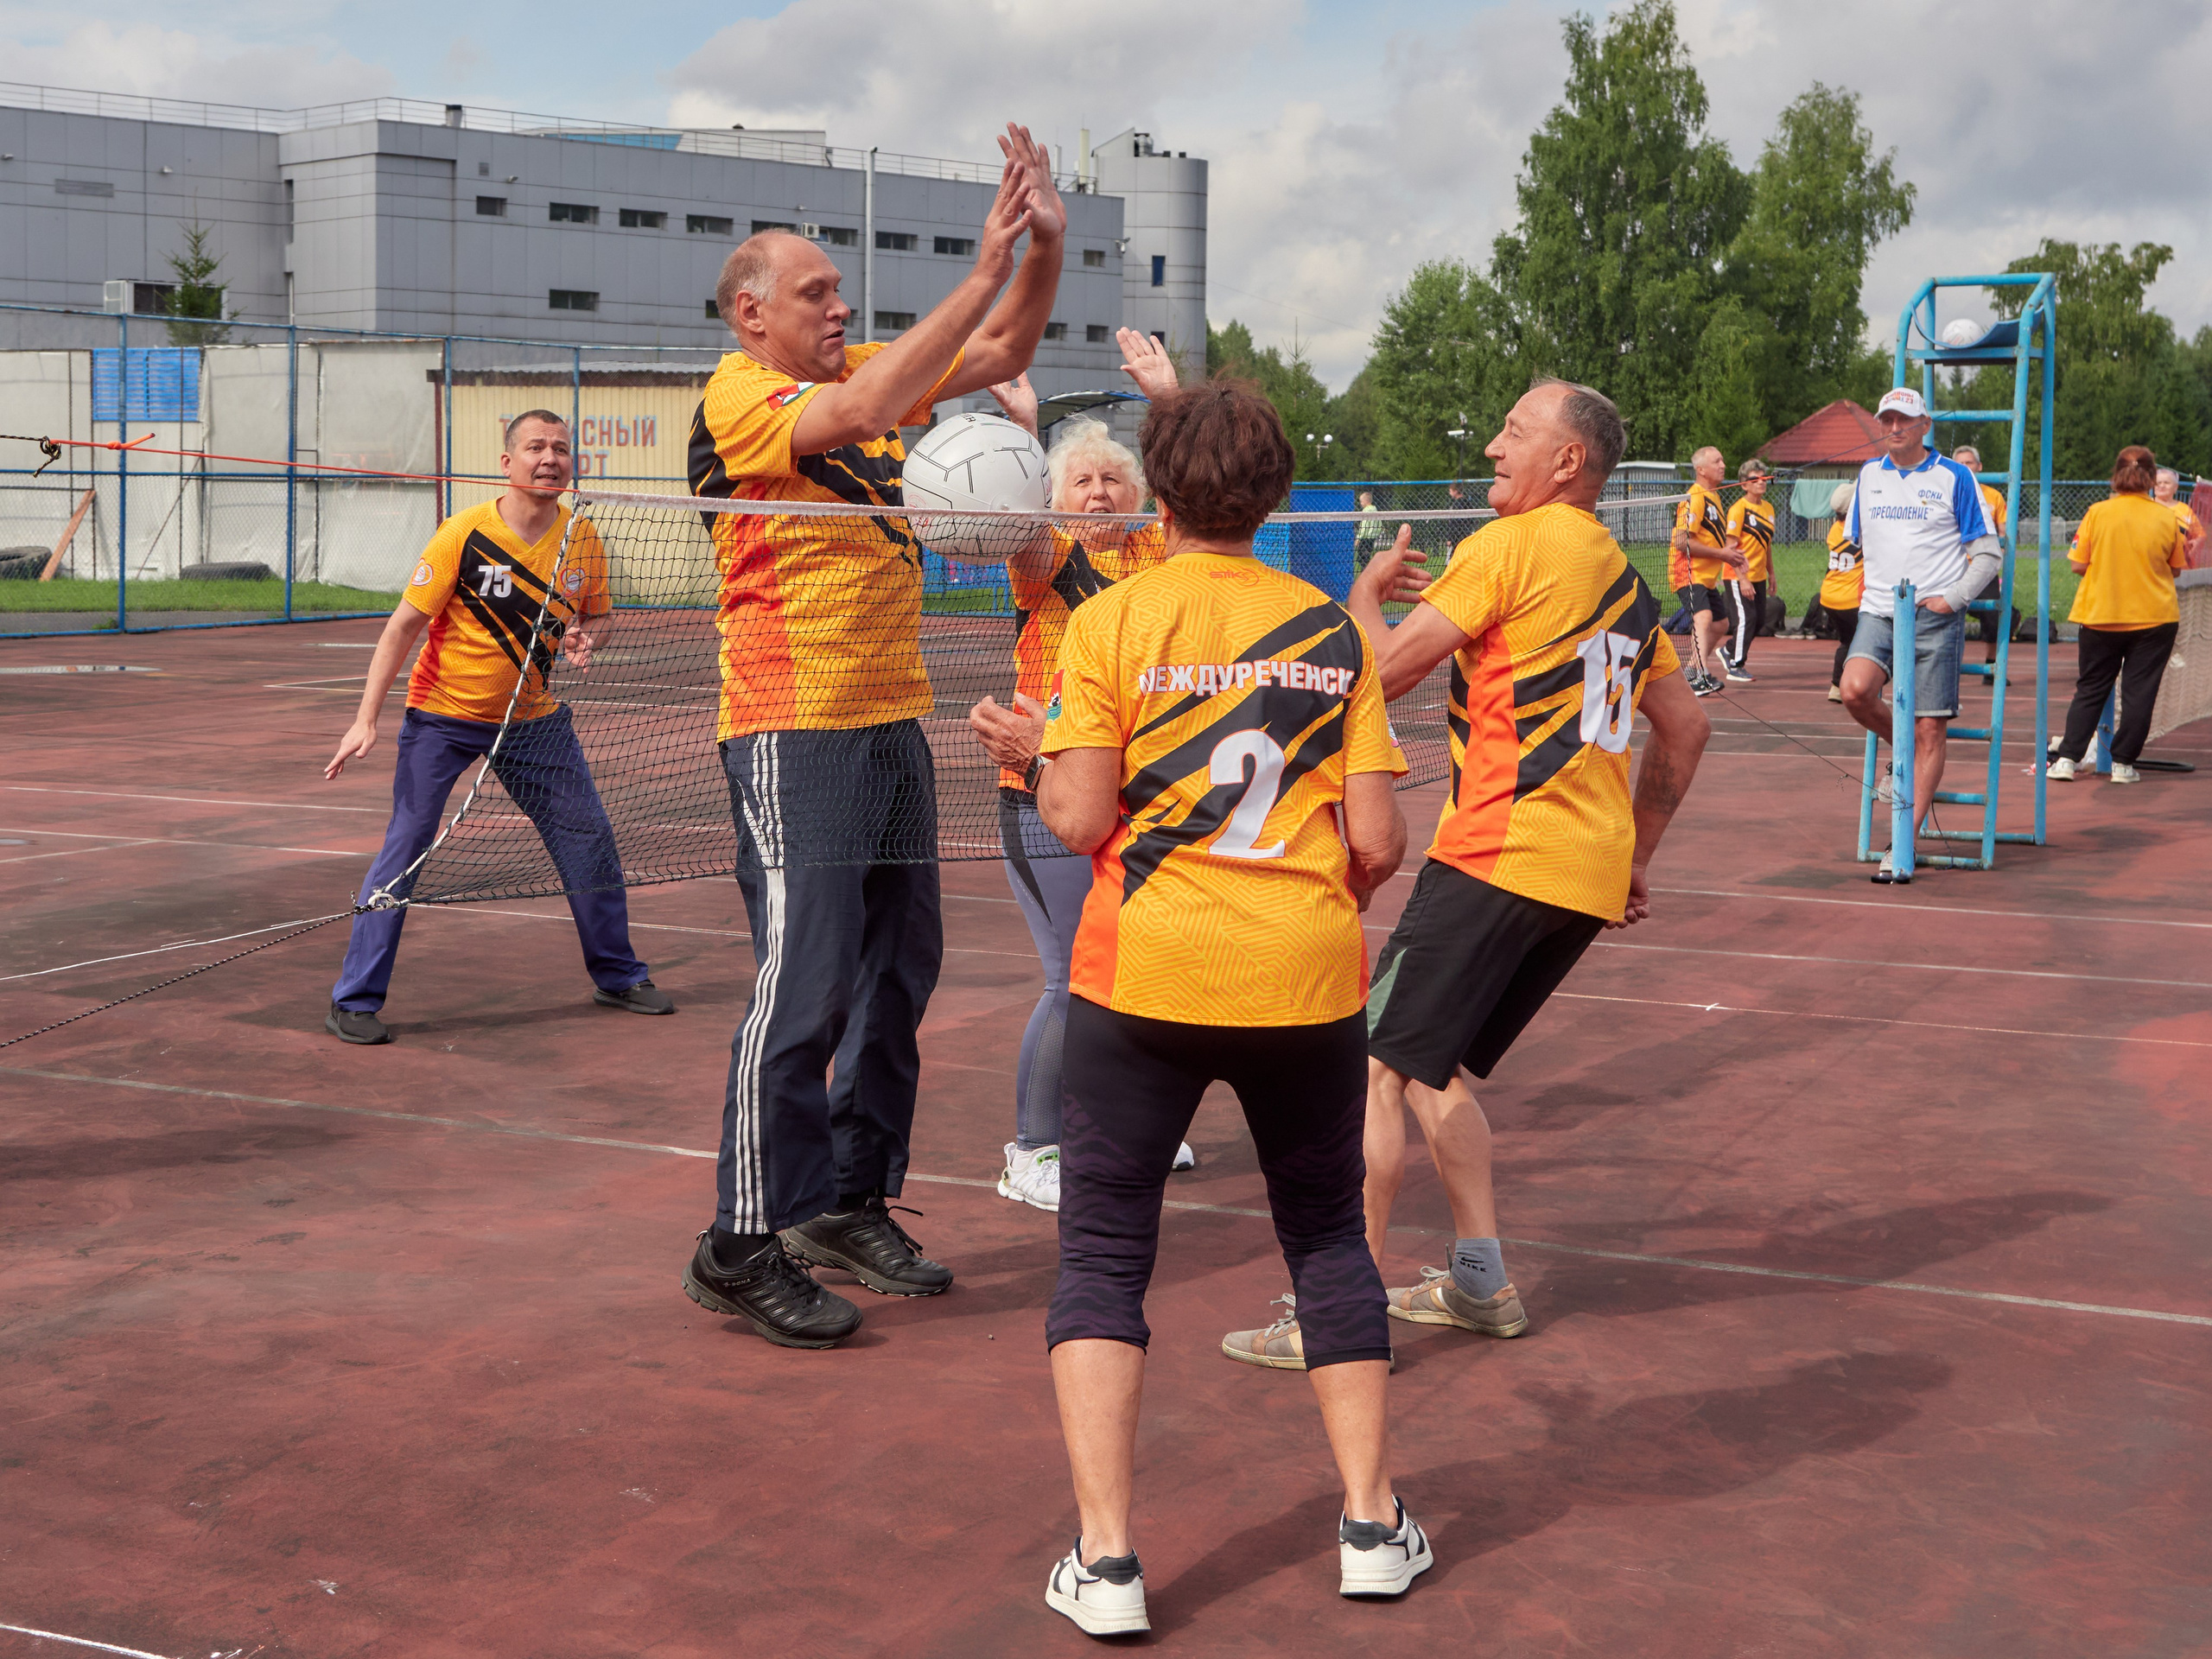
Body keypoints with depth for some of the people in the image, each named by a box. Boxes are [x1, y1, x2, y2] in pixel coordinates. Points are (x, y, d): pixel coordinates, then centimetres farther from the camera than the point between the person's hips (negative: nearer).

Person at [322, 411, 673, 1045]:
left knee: (590, 837, 6)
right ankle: (354, 1001, -2)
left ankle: (617, 975, 26)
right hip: (442, 716, -4)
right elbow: (405, 623, -14)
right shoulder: (465, 534, -18)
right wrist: (367, 718, -19)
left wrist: (581, 639, -14)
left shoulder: (582, 540, -5)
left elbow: (590, 617, 12)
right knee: (406, 844, -10)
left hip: (534, 718, 4)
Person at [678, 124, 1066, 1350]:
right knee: (803, 984, -10)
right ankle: (742, 1247, -2)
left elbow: (1001, 356, 16)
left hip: (893, 719, 8)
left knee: (897, 972, 12)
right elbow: (856, 417, -26)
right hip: (794, 729, -8)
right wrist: (984, 269, -25)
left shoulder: (863, 374, 14)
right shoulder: (736, 399, -9)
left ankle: (851, 1204, 24)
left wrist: (1044, 244, -1)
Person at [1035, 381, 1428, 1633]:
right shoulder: (1332, 628, 3)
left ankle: (1106, 1557, 2)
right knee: (1329, 1239, 19)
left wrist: (1043, 758, 11)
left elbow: (1080, 819, -10)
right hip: (1307, 978, 2)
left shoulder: (1111, 622, -4)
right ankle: (1374, 1524, 23)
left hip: (1147, 975, -2)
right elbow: (1380, 840, -1)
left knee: (1104, 1251, 8)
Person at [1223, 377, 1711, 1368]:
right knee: (1431, 1069, 19)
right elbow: (1686, 731, 25)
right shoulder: (1623, 580, 19)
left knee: (1375, 1065, -5)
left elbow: (1384, 673, -7)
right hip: (1591, 877, 9)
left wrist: (1367, 591, 13)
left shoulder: (1513, 545, -6)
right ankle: (1479, 1281, 17)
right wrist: (1636, 861, 28)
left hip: (1499, 856, -9)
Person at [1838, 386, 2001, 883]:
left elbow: (1989, 552, 1)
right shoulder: (1868, 474, 12)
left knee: (1930, 731, -3)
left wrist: (1953, 597, -10)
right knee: (1855, 691, -25)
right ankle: (1903, 747, 8)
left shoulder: (1953, 477, 0)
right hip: (1878, 612, 3)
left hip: (1935, 618, -3)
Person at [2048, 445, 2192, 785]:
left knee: (2090, 690, 11)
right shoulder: (2167, 518, -4)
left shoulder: (2097, 513, -8)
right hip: (2154, 617, 0)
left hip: (2100, 617, 0)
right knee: (2139, 691, 6)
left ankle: (2067, 758, 5)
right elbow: (2175, 567, 7)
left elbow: (2078, 565, -5)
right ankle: (2123, 763, 6)